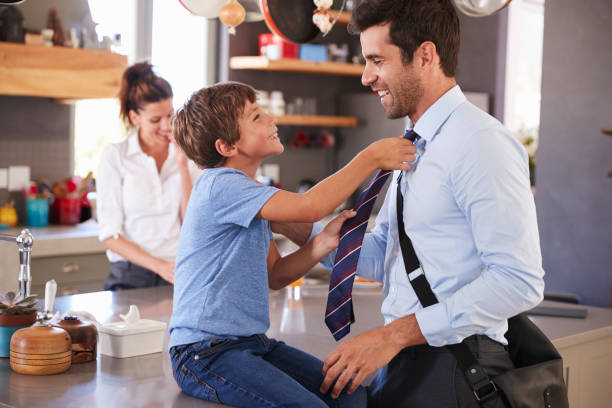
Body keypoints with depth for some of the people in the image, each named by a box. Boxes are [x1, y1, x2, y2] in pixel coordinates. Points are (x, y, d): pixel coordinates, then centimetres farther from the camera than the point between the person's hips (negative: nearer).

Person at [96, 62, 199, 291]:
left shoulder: (185, 155, 11)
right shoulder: (115, 156, 2)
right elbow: (109, 235, -3)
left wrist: (183, 165, -2)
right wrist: (160, 266, -13)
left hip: (178, 275, 2)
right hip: (131, 278, -2)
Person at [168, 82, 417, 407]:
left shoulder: (247, 191, 14)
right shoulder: (220, 185, -16)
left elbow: (275, 275, 12)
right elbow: (309, 207, -27)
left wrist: (324, 241, -5)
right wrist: (371, 157, -18)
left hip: (251, 342, 9)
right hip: (205, 353, -9)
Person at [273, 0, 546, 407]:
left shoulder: (480, 143, -16)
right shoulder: (414, 148, 15)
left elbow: (519, 280, -22)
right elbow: (379, 256, 17)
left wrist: (396, 333, -23)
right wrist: (288, 224, 7)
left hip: (450, 372, -8)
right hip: (400, 364, 8)